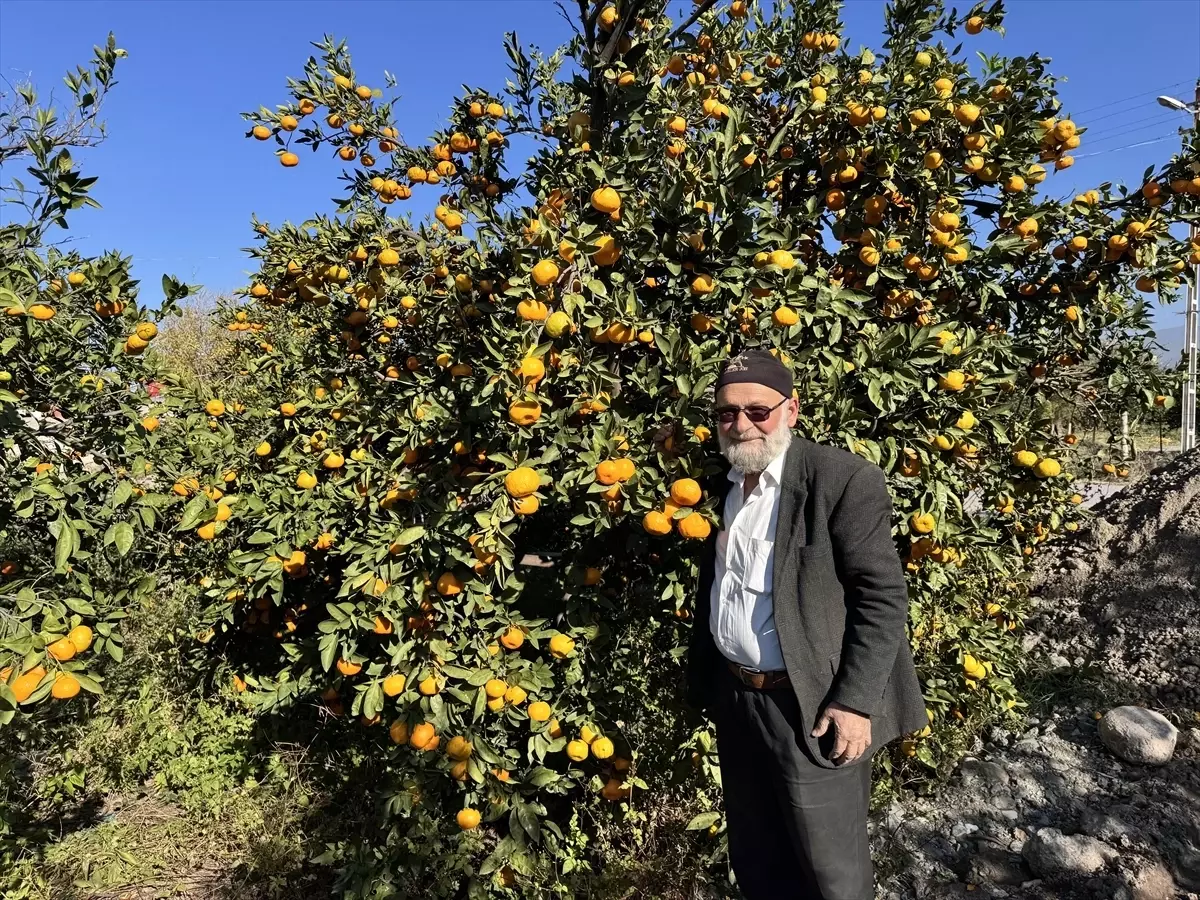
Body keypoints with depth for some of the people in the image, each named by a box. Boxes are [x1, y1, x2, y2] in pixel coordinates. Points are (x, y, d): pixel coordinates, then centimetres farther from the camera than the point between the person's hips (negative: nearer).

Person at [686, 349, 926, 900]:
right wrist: (701, 684, 15)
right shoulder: (720, 486, 7)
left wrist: (854, 700, -19)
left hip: (811, 709, -6)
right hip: (735, 702, 6)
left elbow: (884, 598, -16)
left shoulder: (844, 481, -14)